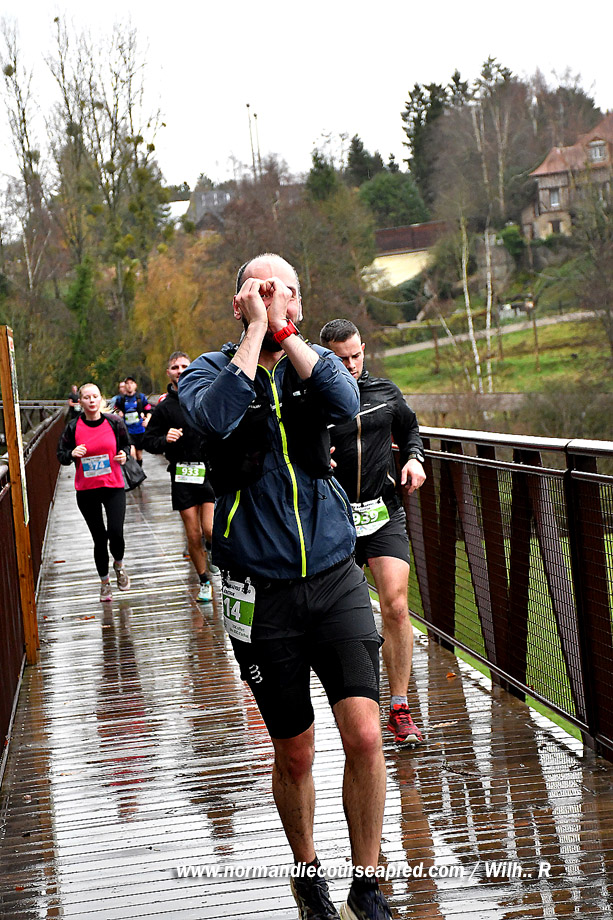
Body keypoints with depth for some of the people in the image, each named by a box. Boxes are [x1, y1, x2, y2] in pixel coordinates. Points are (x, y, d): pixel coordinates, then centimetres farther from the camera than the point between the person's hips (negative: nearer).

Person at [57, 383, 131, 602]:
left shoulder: (114, 423, 0)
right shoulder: (73, 427, -2)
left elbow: (125, 444, 16)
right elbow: (61, 455, 5)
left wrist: (124, 454, -6)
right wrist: (73, 454, -17)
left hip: (113, 486, 0)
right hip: (86, 489, 0)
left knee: (116, 533, -12)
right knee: (99, 538, 4)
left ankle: (119, 565, 22)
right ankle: (104, 581, 24)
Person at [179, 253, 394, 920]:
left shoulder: (313, 366, 6)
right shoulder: (209, 371, 0)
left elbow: (346, 403, -18)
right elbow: (217, 415, -25)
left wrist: (285, 330, -15)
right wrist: (257, 329, -18)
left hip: (335, 581, 1)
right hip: (261, 595, -1)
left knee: (364, 737, -11)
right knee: (295, 754, 9)